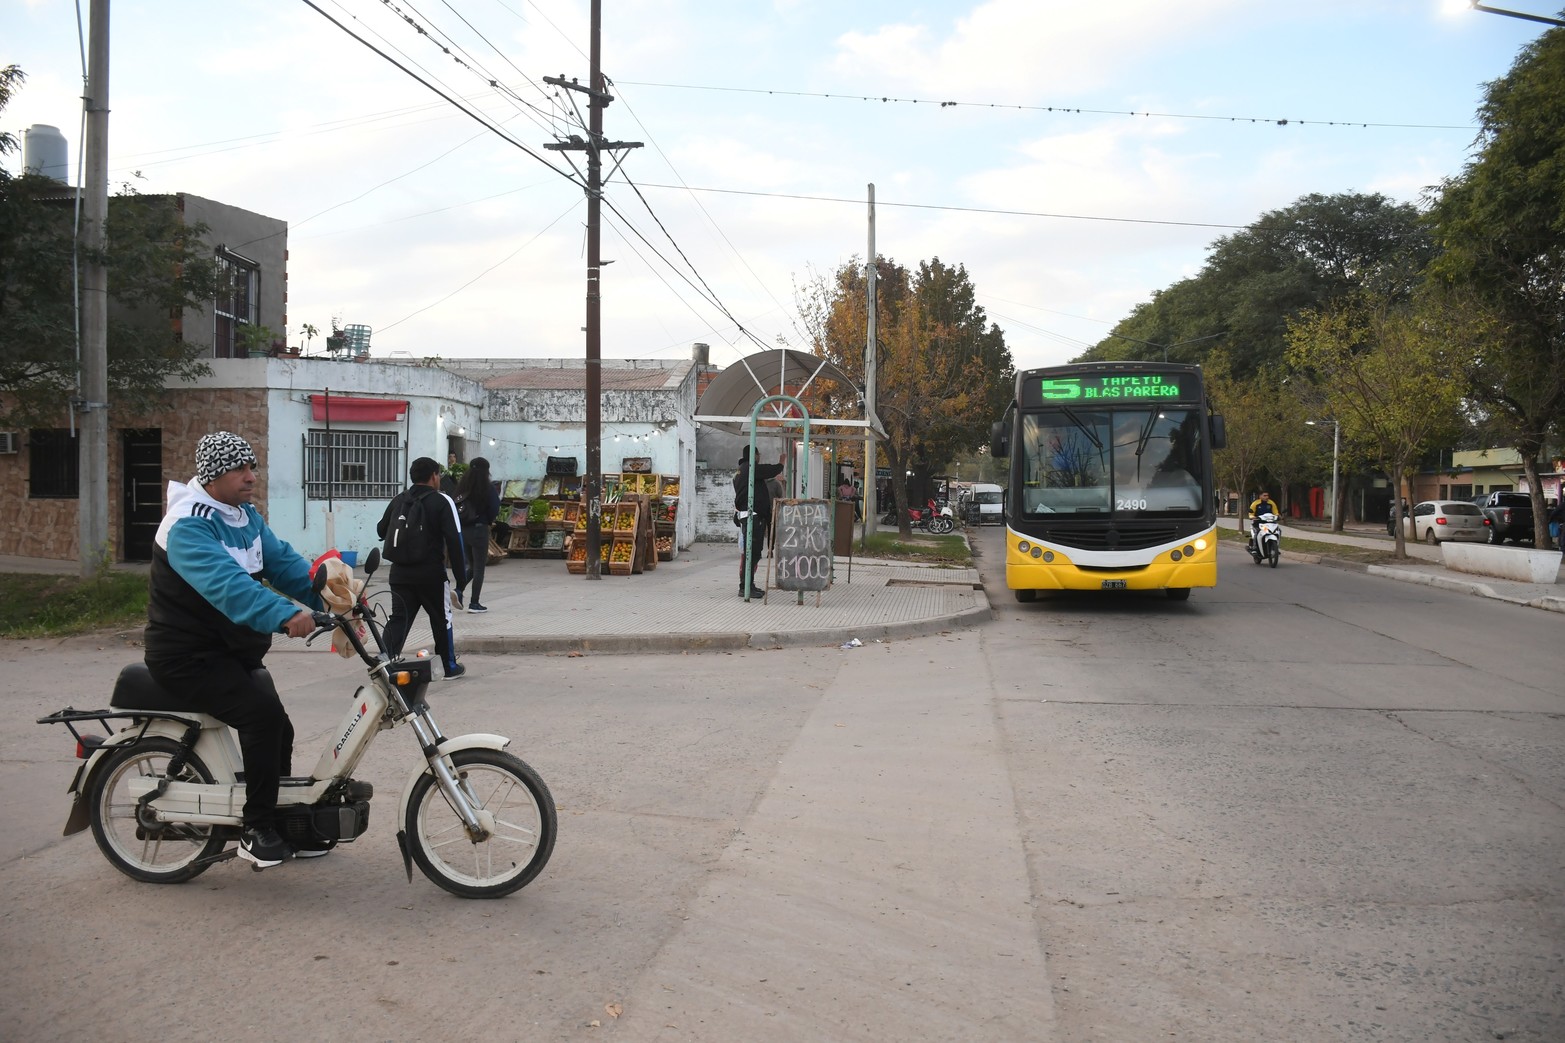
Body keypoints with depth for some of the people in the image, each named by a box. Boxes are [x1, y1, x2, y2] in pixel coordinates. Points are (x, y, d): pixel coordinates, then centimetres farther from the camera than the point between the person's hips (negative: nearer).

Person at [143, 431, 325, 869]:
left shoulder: (247, 516, 9)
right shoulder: (188, 525, -23)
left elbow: (283, 562, 0)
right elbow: (225, 584, -39)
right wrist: (285, 615, -51)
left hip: (233, 652, 10)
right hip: (188, 656, -10)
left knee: (277, 726, 15)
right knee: (262, 713, -27)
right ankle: (256, 832, -18)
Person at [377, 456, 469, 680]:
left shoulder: (398, 500, 6)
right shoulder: (442, 502, -8)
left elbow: (381, 530, 17)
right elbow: (454, 540, -13)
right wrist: (460, 577, -11)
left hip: (400, 573, 4)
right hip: (431, 574, -3)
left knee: (398, 620, 4)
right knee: (442, 619, 12)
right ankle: (450, 667, 23)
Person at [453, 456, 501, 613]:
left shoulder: (462, 486, 1)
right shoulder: (488, 488, -11)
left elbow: (456, 507, 3)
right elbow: (495, 510, -10)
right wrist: (489, 520, 10)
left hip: (463, 529, 5)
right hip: (479, 529, -5)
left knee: (472, 565, 20)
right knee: (479, 567, 5)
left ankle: (459, 590, -1)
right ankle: (474, 603, 6)